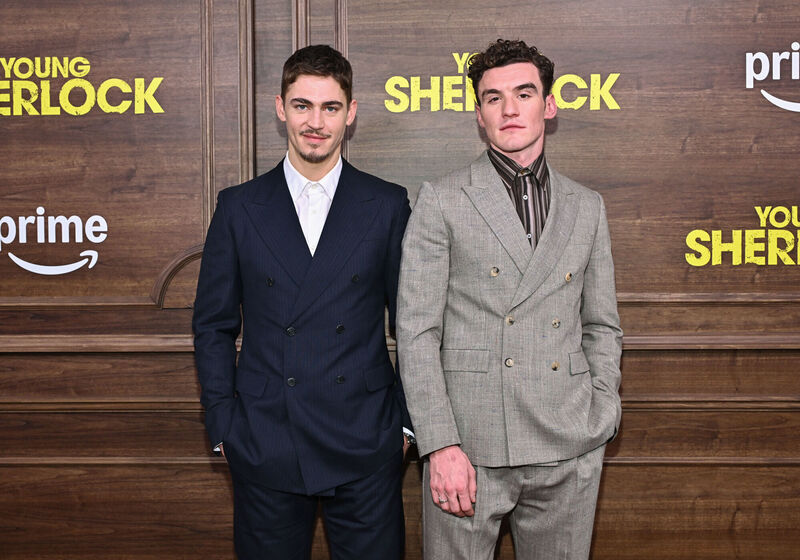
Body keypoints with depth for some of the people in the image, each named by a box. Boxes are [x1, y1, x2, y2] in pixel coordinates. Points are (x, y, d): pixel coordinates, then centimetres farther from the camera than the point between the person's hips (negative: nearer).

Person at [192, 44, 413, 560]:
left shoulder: (388, 206, 3)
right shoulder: (239, 207, 3)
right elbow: (213, 326, 6)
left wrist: (406, 420, 3)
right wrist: (223, 426, 1)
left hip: (364, 451, 0)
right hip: (264, 451, 1)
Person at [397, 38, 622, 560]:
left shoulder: (586, 207, 12)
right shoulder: (442, 200, 0)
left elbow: (601, 326, 15)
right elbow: (417, 331, -5)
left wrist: (601, 425, 4)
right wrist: (441, 446, -12)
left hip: (568, 455, 3)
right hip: (469, 447, -3)